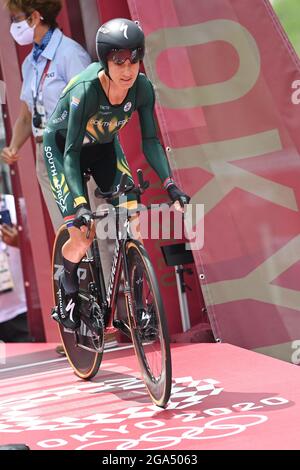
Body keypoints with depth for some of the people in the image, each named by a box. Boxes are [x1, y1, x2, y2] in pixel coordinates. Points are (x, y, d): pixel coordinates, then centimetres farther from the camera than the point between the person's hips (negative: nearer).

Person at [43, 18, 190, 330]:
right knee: (83, 237, -13)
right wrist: (80, 204, -46)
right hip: (62, 145, -4)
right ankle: (67, 289, 18)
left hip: (103, 144, 4)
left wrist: (170, 185, -29)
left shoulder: (142, 88, -24)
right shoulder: (85, 90, -36)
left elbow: (150, 140, -16)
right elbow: (71, 152, -35)